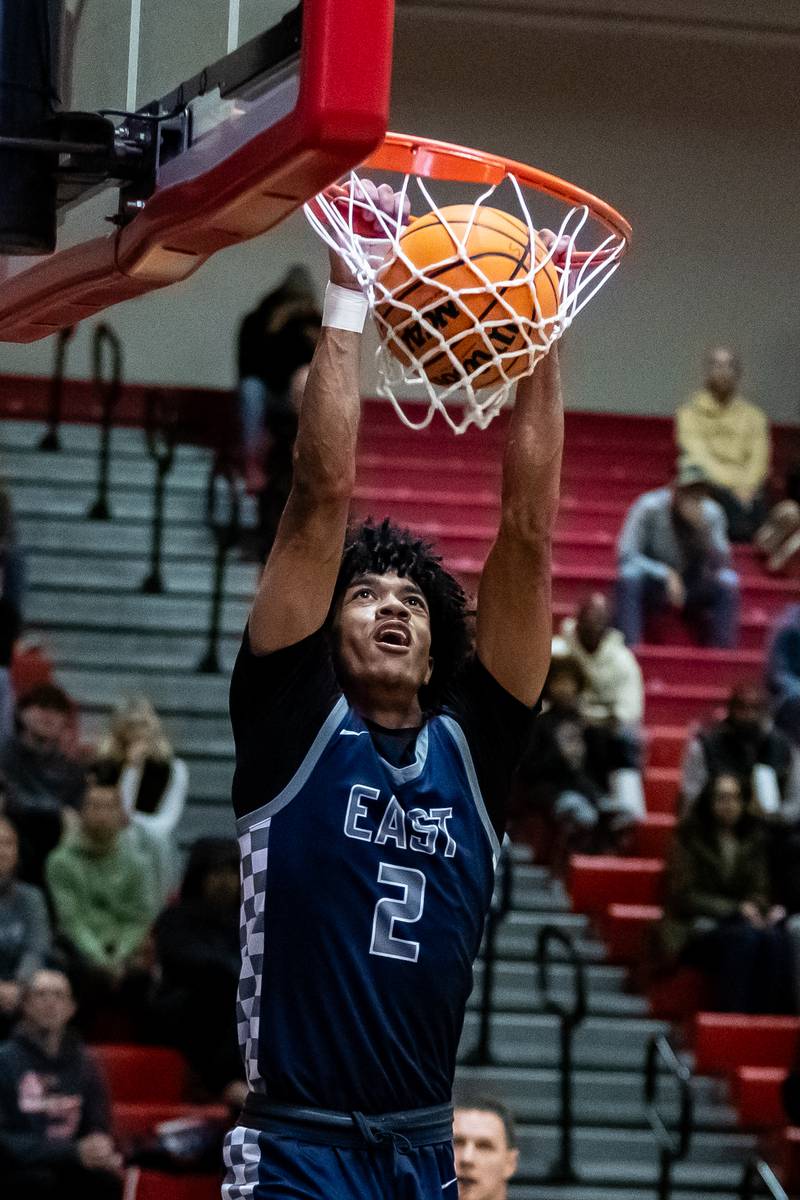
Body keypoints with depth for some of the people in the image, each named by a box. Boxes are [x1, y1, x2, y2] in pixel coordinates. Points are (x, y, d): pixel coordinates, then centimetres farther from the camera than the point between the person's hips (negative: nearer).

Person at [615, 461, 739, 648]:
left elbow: (720, 564, -15)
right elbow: (626, 554, -20)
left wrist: (703, 529, -31)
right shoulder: (650, 507, -18)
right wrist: (666, 574, -29)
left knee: (728, 582, -23)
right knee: (630, 576, -34)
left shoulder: (711, 514, -10)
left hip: (690, 588, 2)